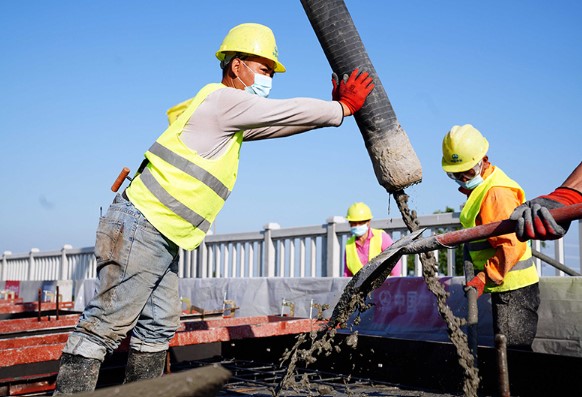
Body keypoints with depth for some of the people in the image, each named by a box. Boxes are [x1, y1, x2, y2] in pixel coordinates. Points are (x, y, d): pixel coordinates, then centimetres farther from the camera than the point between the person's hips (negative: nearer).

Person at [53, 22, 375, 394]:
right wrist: (343, 109, 8)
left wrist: (332, 107, 18)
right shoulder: (225, 99, -8)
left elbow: (285, 123, 24)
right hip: (140, 228, -10)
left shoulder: (233, 119, 20)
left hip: (162, 238, 10)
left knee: (158, 330, 13)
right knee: (104, 328, -9)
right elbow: (291, 112, -5)